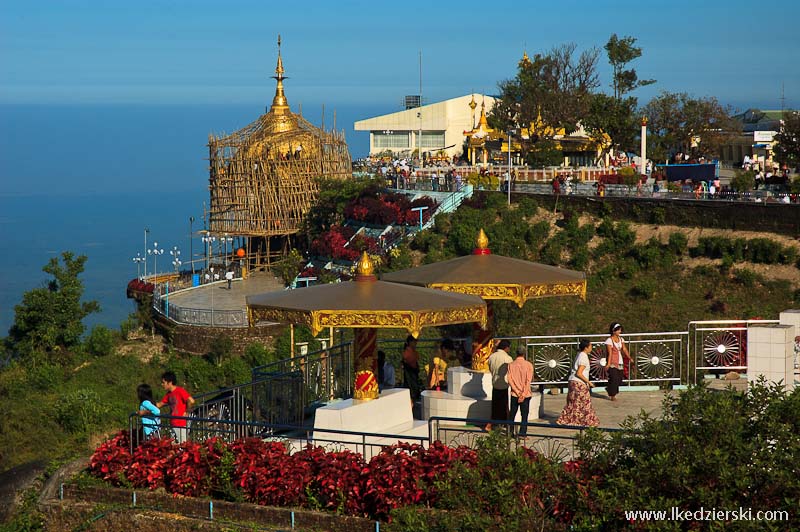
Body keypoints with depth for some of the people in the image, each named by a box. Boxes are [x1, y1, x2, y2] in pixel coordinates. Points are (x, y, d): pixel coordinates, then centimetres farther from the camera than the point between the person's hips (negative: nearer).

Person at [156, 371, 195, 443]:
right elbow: (159, 404, 23)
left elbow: (191, 401, -23)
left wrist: (186, 412, -11)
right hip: (174, 425, 9)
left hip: (181, 424, -8)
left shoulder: (180, 391, -13)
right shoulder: (169, 394, 14)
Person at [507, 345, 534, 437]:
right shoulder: (528, 365, -6)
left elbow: (509, 380, -6)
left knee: (512, 414, 14)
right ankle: (522, 433, -3)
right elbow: (528, 381, -11)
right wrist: (523, 394, -10)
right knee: (524, 415, 3)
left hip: (514, 394, 2)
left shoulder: (511, 365, -1)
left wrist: (517, 392, -7)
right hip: (526, 394, -2)